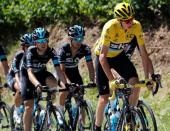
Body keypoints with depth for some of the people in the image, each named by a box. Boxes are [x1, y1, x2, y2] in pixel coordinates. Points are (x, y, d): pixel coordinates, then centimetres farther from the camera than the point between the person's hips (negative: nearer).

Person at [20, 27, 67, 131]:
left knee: (53, 83, -32)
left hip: (41, 73, 2)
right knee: (29, 107, -13)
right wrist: (37, 85, -62)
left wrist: (66, 84, -46)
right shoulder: (30, 52, -31)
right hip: (27, 75, -2)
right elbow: (30, 72, -43)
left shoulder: (51, 52, -24)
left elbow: (58, 70, -30)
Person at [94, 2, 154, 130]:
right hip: (104, 57, -3)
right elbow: (102, 56, -36)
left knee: (135, 84, -19)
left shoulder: (136, 26, -25)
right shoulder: (110, 27, -36)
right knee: (104, 98, -6)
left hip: (119, 55, 3)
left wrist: (147, 77, -23)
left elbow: (143, 52, -17)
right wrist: (112, 80, -43)